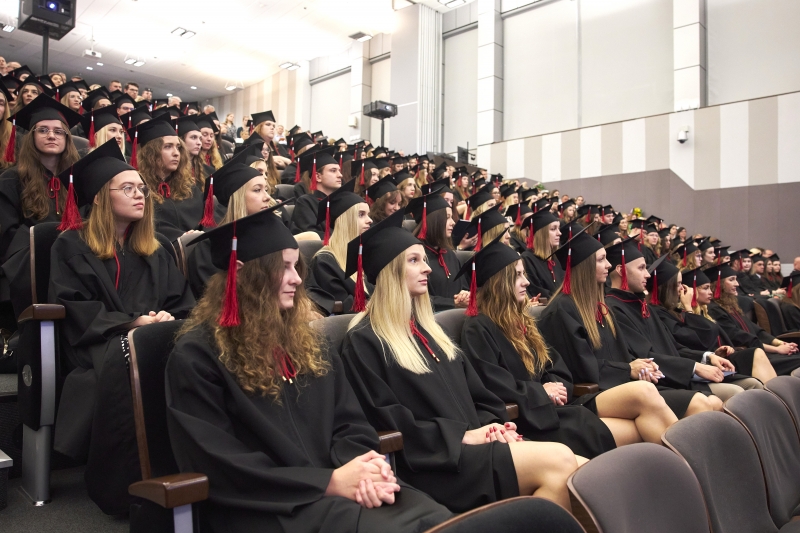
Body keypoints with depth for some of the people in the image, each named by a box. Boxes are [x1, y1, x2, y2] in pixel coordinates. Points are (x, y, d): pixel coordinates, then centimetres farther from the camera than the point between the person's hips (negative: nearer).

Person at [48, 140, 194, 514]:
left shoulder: (154, 249, 20)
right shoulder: (72, 245, 7)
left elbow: (182, 301, 13)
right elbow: (73, 309, -4)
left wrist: (168, 318, -11)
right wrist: (133, 322, -15)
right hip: (99, 343, -3)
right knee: (130, 359, -39)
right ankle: (124, 486, -24)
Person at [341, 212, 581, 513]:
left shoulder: (427, 329, 20)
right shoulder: (364, 341, -5)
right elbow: (388, 421, -12)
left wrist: (491, 424, -3)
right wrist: (462, 435, -14)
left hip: (472, 447, 7)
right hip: (432, 462, -7)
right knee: (559, 462, -24)